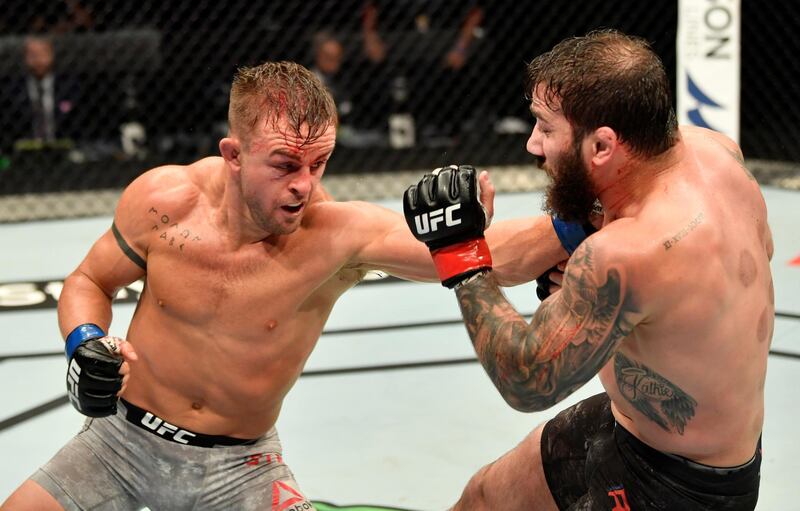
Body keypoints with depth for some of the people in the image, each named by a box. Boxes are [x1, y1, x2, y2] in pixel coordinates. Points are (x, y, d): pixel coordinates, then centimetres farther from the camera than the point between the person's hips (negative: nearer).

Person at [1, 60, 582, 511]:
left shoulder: (344, 235, -23)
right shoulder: (164, 201, -17)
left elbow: (499, 254, -34)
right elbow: (89, 283, 1)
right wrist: (87, 344, -19)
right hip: (125, 440, 1)